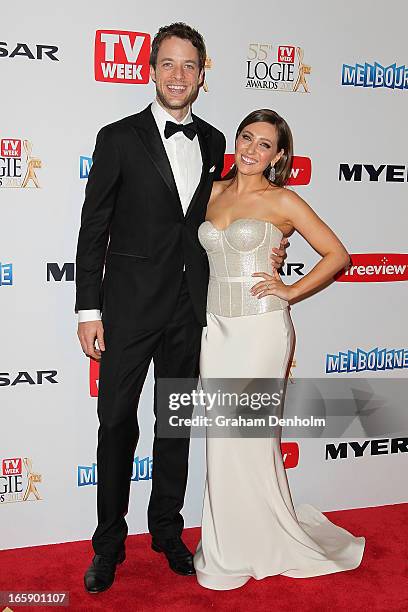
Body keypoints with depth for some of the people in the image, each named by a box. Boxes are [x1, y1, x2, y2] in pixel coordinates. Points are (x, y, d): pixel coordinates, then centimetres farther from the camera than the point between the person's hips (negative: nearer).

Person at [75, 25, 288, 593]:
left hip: (189, 308, 4)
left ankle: (167, 529, 32)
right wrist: (88, 310, -9)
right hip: (130, 306, -3)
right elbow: (94, 229, -6)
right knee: (117, 423, 4)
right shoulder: (119, 138, -4)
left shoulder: (213, 142, 9)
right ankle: (109, 542, 22)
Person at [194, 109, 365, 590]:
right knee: (221, 439, 8)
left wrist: (291, 291, -7)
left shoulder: (282, 201, -4)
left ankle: (253, 548, 20)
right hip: (217, 327, 5)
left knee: (249, 437, 0)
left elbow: (337, 254, -2)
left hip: (261, 328, -5)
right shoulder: (215, 192, 11)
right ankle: (225, 547, 25)